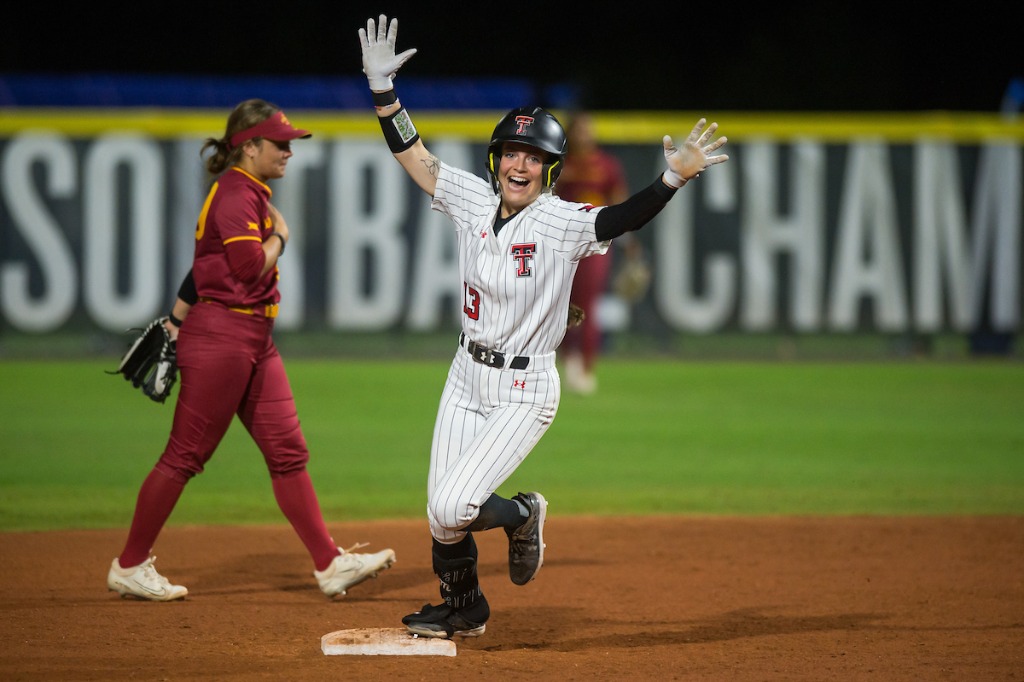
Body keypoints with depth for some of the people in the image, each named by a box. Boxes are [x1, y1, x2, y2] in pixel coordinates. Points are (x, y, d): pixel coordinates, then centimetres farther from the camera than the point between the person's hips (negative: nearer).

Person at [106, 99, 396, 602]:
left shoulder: (250, 193, 16)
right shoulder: (235, 193, -14)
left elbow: (205, 262, 21)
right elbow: (251, 267, -25)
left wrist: (176, 322, 24)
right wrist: (280, 235, -7)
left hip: (255, 340, 10)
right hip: (220, 335, -10)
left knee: (288, 451, 6)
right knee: (185, 455, -3)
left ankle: (329, 563, 7)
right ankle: (129, 566, 6)